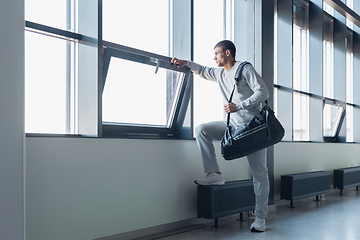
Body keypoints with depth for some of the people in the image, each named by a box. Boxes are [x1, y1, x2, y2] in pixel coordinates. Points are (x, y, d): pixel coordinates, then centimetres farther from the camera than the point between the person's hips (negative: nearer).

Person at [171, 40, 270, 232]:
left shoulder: (245, 69, -8)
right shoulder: (220, 73, 14)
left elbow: (263, 92, -15)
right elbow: (203, 71, 34)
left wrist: (238, 106, -22)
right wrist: (185, 63, 20)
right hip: (233, 126, 7)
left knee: (258, 172, -4)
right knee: (201, 130, -8)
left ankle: (260, 218, 4)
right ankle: (214, 173, -7)